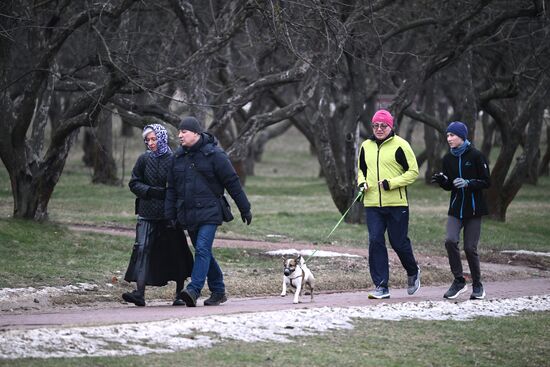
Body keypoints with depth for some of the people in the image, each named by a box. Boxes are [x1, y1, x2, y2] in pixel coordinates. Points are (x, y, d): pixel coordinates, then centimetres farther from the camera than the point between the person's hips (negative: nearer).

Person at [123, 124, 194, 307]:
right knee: (142, 248, -10)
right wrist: (151, 191, -9)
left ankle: (180, 293, 16)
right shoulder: (144, 159, 5)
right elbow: (134, 183, 6)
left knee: (175, 250, 4)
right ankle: (139, 293, -15)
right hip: (148, 213, 2)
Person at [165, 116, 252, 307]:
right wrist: (171, 215, 10)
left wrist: (245, 209, -2)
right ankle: (218, 291, 19)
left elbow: (232, 182, -3)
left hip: (209, 212, -6)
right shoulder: (178, 157, 10)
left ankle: (194, 290, -25)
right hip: (188, 215, 6)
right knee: (204, 253, 11)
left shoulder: (213, 154, -6)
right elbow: (172, 188, 15)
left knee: (202, 249, -17)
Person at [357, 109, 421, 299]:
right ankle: (381, 286, -1)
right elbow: (361, 169, 26)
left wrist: (392, 183, -15)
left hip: (396, 204, -4)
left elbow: (413, 171, -5)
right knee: (375, 242, -5)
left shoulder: (400, 145, -5)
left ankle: (413, 273, 31)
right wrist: (361, 182, 4)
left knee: (399, 242, 1)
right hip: (372, 204, 4)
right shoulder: (366, 146, 12)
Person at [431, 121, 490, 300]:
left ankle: (477, 285, 18)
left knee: (470, 248, -2)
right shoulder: (448, 158, 6)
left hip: (473, 209, -4)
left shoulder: (475, 156, -8)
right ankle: (458, 281, -4)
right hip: (456, 208, 4)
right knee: (450, 240, -18)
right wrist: (442, 180, -8)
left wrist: (468, 183, -21)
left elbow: (486, 182, -6)